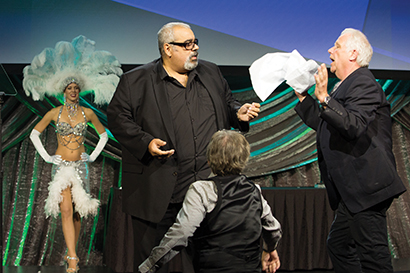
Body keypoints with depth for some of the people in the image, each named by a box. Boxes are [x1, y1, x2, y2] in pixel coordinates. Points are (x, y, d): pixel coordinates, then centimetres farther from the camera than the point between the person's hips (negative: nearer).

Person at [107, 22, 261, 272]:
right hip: (157, 190, -3)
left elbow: (227, 103, 23)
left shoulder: (211, 73, 13)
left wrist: (238, 113, 1)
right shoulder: (136, 81, -2)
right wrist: (145, 143, -17)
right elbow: (117, 117, -4)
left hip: (205, 188, 4)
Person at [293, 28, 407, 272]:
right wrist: (302, 95, 20)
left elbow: (354, 126, -26)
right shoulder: (347, 86, 21)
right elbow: (322, 125, 22)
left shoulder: (364, 84, -12)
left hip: (366, 187, -11)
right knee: (339, 246, 14)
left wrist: (325, 98, -32)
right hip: (354, 191, 11)